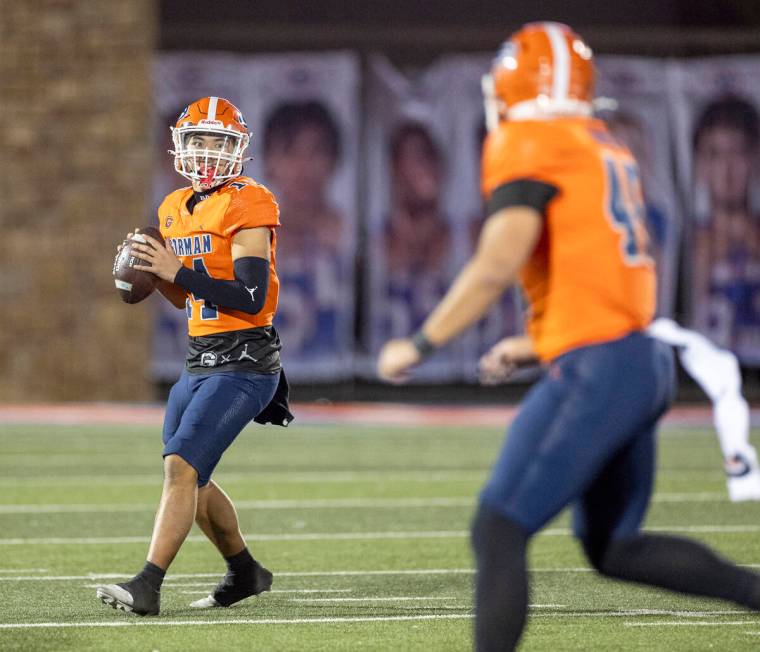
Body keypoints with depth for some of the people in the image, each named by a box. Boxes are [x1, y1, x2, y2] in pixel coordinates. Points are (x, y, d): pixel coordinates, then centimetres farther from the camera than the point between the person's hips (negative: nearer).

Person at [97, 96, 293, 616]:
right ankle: (245, 573, 33)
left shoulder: (247, 208, -13)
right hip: (200, 360, 9)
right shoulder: (178, 209, 13)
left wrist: (177, 270, -25)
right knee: (191, 477, 15)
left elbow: (252, 297, -21)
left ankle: (148, 587, -19)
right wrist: (154, 273, 2)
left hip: (244, 362, -9)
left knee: (183, 467, -17)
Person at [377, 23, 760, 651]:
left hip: (595, 370, -9)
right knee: (613, 549, 19)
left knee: (498, 533, -6)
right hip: (647, 361, 9)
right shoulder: (606, 149, 19)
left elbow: (498, 264, -18)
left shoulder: (527, 145, -7)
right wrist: (532, 345, 29)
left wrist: (419, 345, -9)